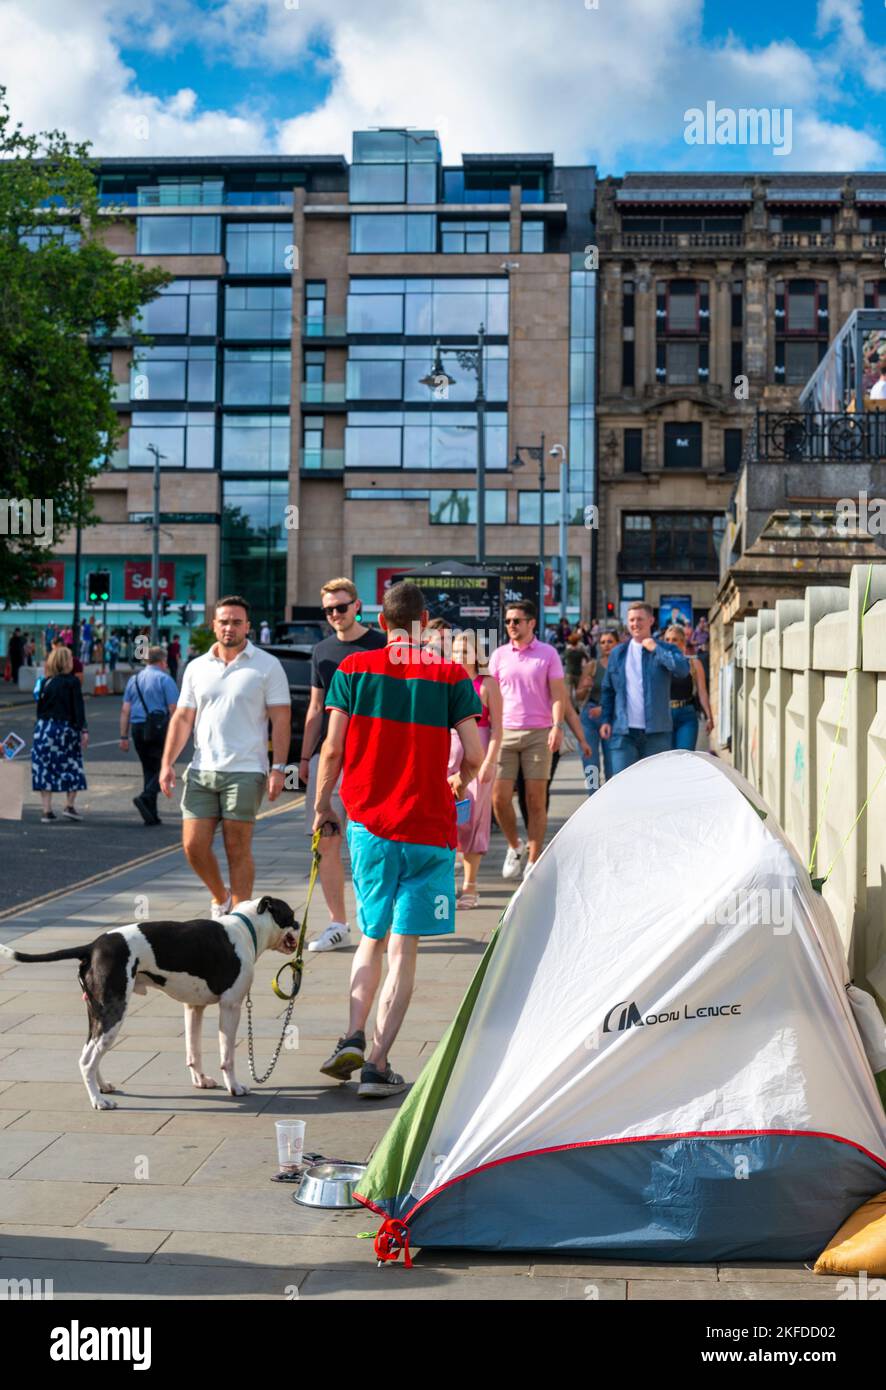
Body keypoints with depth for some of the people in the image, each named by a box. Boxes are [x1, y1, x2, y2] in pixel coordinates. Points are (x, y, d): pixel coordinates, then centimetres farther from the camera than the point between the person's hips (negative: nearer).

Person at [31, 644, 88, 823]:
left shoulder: (45, 682, 5)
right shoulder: (72, 682, -6)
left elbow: (40, 707, 7)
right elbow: (78, 707, -10)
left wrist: (41, 726, 14)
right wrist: (83, 730, -9)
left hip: (44, 728, 3)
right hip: (66, 728, -3)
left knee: (44, 769, 4)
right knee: (72, 767, 11)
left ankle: (47, 810, 1)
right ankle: (69, 806, 7)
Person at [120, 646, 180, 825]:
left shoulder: (133, 680, 13)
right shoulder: (164, 679, -3)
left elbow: (125, 710, 9)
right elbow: (173, 709, -9)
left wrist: (124, 736, 10)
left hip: (137, 729, 6)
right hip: (159, 728, -6)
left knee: (148, 769, 13)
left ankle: (151, 815, 11)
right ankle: (146, 798, -23)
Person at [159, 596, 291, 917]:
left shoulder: (267, 665, 2)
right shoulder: (197, 668, 13)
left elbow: (281, 719, -2)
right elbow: (182, 718, 14)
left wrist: (278, 768, -10)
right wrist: (167, 763, 4)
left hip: (245, 772, -4)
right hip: (201, 770, 4)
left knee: (238, 849, -2)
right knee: (194, 846, 1)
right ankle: (220, 897, 27)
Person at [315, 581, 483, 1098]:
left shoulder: (353, 668, 1)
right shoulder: (450, 675, -2)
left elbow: (333, 749, -2)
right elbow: (475, 756, -5)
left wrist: (322, 806, 12)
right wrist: (460, 783, 17)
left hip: (368, 823, 2)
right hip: (428, 827, -2)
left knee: (373, 937, 19)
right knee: (404, 947, 2)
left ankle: (353, 1038, 5)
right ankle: (378, 1064, 0)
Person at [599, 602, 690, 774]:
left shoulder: (666, 650, 4)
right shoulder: (618, 653, 11)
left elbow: (683, 669, -17)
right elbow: (608, 690, 14)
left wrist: (656, 649, -12)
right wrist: (606, 720, 5)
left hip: (656, 732, -1)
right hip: (624, 731, 1)